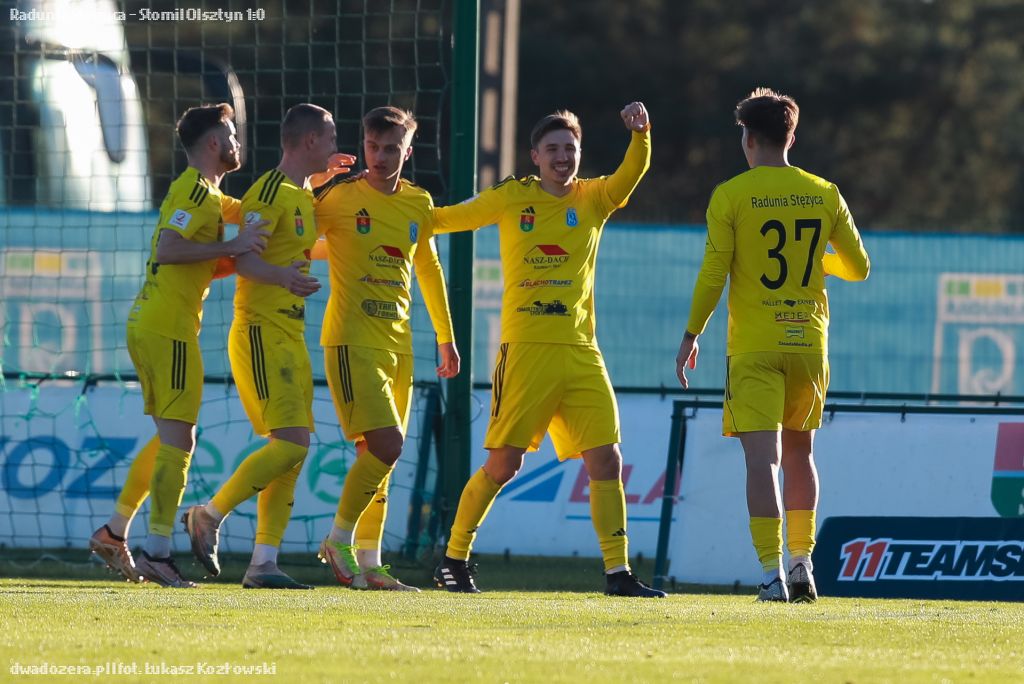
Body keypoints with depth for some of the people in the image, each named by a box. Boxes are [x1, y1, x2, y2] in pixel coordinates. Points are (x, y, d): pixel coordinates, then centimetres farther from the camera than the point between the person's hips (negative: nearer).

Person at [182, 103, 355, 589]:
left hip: (290, 337, 9)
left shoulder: (304, 195, 17)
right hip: (261, 332, -9)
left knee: (292, 450, 4)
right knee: (291, 443, -17)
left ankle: (264, 562, 4)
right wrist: (282, 276, -41)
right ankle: (210, 516, -5)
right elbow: (242, 256, -23)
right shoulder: (271, 191, -12)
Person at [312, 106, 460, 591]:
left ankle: (368, 563, 9)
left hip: (398, 344, 6)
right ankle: (339, 539, -1)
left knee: (380, 455, 6)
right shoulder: (340, 198, -5)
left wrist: (446, 338, 23)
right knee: (385, 445, -17)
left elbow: (429, 270, 22)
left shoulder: (419, 204, 10)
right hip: (351, 341, -6)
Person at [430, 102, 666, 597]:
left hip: (581, 352, 2)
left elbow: (631, 175, -10)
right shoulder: (513, 198, 5)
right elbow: (445, 219, 17)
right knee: (503, 463, -3)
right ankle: (453, 560, 10)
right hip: (526, 347, -2)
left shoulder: (592, 199, 8)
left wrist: (640, 134, -28)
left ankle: (618, 572, 2)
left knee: (606, 460, -3)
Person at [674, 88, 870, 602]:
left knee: (762, 458, -8)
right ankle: (802, 565, 18)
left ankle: (772, 574, -17)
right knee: (799, 453, 19)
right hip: (809, 342, 4)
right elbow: (858, 267, 13)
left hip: (753, 347, -4)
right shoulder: (824, 194, 5)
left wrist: (691, 336, 4)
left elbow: (712, 274, -7)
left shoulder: (731, 196, -6)